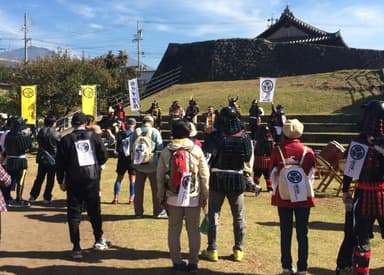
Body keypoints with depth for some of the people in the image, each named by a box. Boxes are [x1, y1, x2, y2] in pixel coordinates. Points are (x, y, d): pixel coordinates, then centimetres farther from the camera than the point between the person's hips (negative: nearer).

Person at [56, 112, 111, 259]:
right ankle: (99, 240, 27)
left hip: (74, 182, -2)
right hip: (93, 180, 2)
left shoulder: (66, 140, -4)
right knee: (94, 211, 17)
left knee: (74, 214, 5)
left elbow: (60, 163, -3)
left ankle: (76, 248, 5)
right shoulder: (93, 136, 0)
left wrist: (61, 181, 9)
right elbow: (104, 155, -1)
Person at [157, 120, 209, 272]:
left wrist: (161, 197, 11)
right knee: (193, 230, 8)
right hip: (193, 197, 0)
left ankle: (177, 261, 14)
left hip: (173, 197, 1)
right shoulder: (196, 150, -2)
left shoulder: (165, 152, 0)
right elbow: (204, 175, -1)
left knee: (174, 229, 10)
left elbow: (160, 177, 2)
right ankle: (193, 262, 12)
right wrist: (204, 195, 7)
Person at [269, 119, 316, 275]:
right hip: (304, 198, 0)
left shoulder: (277, 151, -7)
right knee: (302, 233, 8)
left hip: (283, 197, 0)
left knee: (285, 233, 10)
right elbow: (311, 175, 0)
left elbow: (273, 173, -3)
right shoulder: (308, 152, -6)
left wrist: (275, 192, 7)